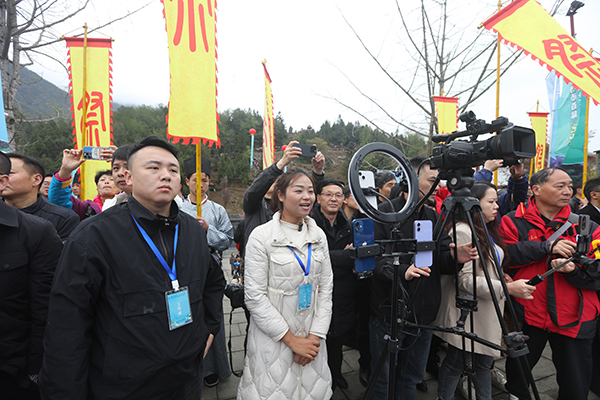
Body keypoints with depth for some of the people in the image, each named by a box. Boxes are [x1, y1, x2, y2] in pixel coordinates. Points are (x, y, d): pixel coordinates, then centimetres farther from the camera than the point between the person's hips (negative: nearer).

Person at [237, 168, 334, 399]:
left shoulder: (318, 235, 2)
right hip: (273, 338, -4)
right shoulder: (261, 236, -13)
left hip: (312, 339, 4)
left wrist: (316, 335, -5)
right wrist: (291, 339, -12)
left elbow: (326, 287, 3)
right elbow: (254, 297, -15)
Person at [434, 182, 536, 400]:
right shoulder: (462, 232, -20)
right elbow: (466, 280, -23)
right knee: (456, 363, 6)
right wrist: (507, 288, -27)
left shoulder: (488, 231, 12)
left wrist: (502, 276, 8)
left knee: (485, 361, 19)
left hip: (488, 311, 9)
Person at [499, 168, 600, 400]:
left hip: (574, 320, 1)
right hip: (527, 315, -1)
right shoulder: (514, 221, -2)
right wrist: (547, 246, -23)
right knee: (516, 375, 19)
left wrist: (574, 270, -20)